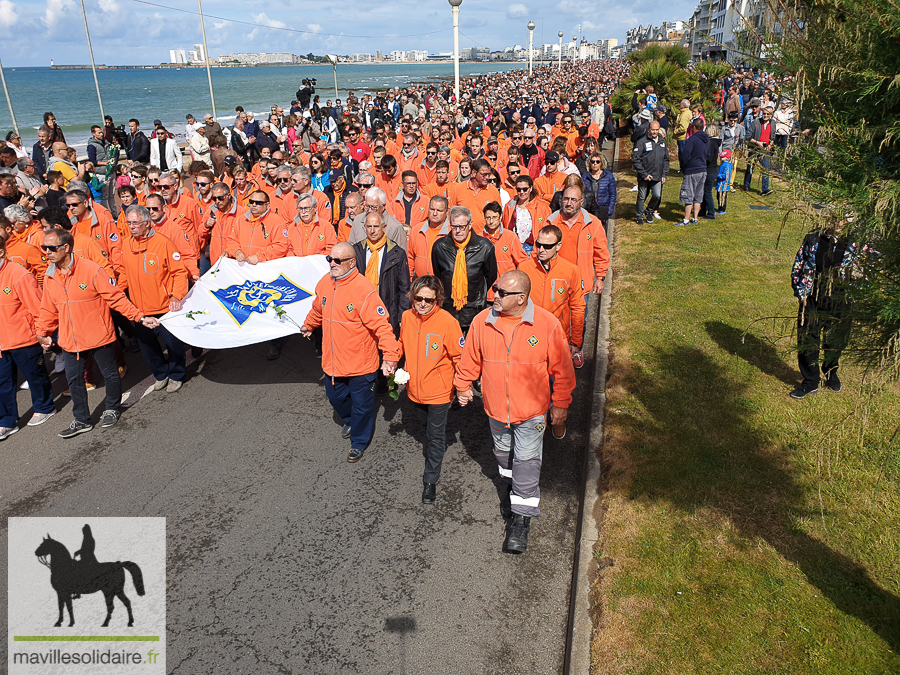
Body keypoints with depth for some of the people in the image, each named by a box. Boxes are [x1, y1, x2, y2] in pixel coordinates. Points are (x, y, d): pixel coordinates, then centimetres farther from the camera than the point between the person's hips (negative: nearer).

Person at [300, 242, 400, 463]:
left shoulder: (364, 290, -24)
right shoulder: (325, 283, -2)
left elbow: (381, 325, -27)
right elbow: (318, 309, 20)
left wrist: (390, 355, -36)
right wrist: (309, 325, 37)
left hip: (360, 361, -6)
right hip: (333, 359, 6)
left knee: (361, 404, 10)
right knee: (335, 397, 25)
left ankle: (359, 442, 34)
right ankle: (349, 421, 56)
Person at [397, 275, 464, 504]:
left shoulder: (447, 322, -23)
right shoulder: (407, 317, -8)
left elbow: (459, 357, -15)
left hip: (439, 390, -5)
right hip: (415, 388, 5)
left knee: (435, 435, 8)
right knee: (425, 424, 28)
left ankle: (430, 480, 22)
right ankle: (438, 445, 59)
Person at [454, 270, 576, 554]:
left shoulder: (547, 325, -17)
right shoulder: (482, 322, -9)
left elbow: (562, 369, -8)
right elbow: (470, 360, 6)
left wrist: (561, 404, -3)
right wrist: (463, 386, 10)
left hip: (531, 410, -3)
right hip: (496, 408, 4)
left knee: (527, 460, 1)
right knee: (503, 453, 22)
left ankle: (521, 516, 15)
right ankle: (514, 490, 50)